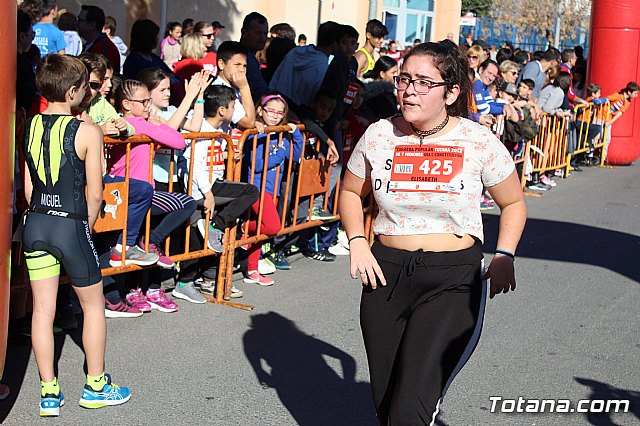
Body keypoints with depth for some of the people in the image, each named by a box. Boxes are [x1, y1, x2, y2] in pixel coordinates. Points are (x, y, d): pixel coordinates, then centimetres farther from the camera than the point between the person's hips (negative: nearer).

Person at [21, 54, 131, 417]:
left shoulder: (30, 126, 2)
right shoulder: (87, 131, -13)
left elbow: (28, 186, 7)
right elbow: (95, 194, -11)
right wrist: (87, 228, 5)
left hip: (36, 224, 5)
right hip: (71, 225, -5)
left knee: (43, 309, 10)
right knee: (94, 305, 14)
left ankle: (49, 393, 16)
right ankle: (96, 385, 24)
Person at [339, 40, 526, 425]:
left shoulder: (480, 142, -6)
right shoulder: (379, 136, 0)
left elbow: (513, 204, 8)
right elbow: (351, 193, 16)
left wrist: (504, 256, -5)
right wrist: (358, 243, 0)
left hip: (454, 281, -3)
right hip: (387, 274, 4)